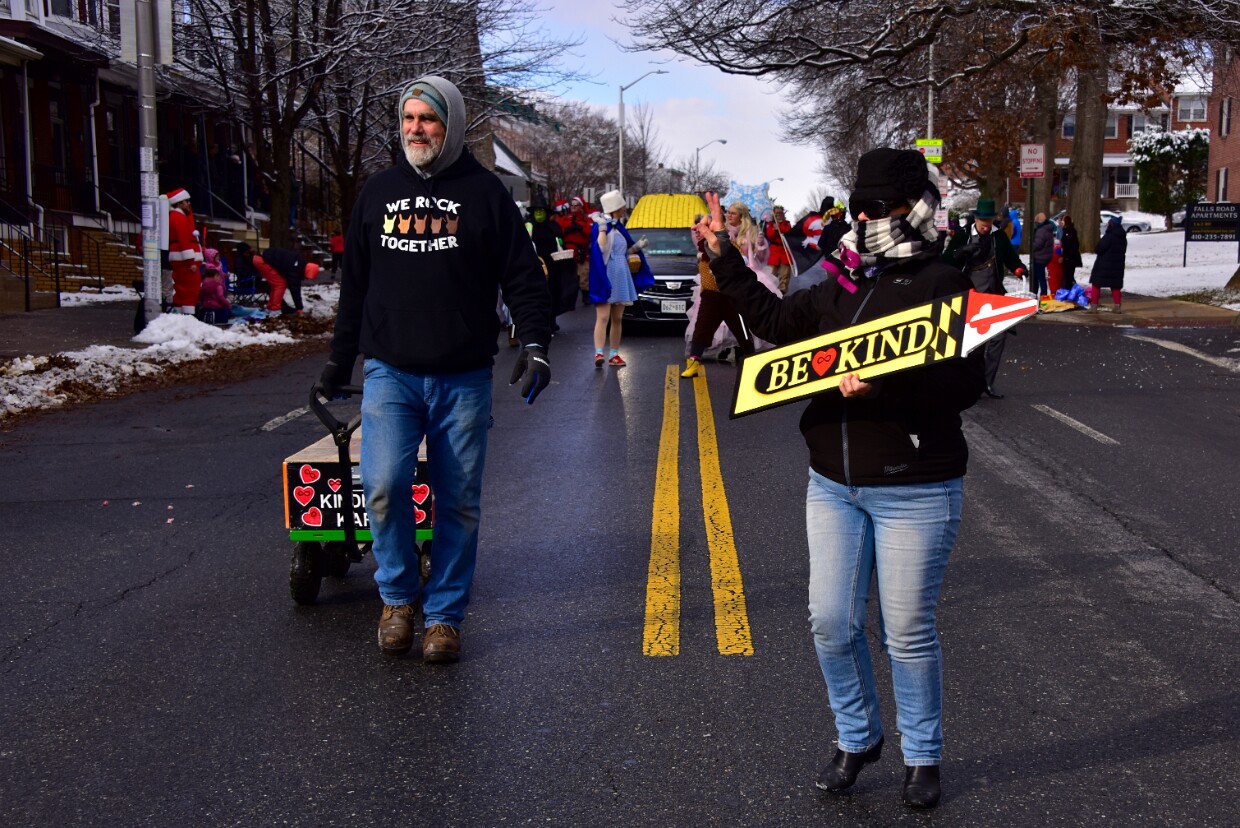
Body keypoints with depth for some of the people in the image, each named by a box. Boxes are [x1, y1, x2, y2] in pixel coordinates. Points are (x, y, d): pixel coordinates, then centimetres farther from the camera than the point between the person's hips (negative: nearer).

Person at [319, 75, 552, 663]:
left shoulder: (484, 191, 3)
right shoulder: (379, 191, 11)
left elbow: (523, 277, 2)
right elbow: (354, 283, 17)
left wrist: (535, 343, -11)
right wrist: (340, 360, 19)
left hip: (463, 379, -1)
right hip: (390, 374, 1)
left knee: (458, 501, 4)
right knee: (383, 486, -13)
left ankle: (444, 615, 19)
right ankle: (398, 597, 11)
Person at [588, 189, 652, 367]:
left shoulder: (619, 227, 16)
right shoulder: (601, 227, -9)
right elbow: (600, 249, -23)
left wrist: (636, 247, 9)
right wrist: (603, 227, -23)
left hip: (621, 277, 8)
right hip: (605, 278, -8)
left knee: (617, 318, 8)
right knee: (603, 317, -16)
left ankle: (614, 355, 13)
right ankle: (598, 353, -23)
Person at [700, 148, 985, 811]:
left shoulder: (941, 284, -11)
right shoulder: (843, 286, 11)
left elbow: (965, 383, -19)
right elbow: (775, 319, 22)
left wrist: (882, 387, -30)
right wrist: (724, 260, 19)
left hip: (914, 491, -6)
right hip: (833, 486, 6)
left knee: (907, 633, 4)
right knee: (831, 624, 8)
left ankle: (922, 755, 25)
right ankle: (857, 739, 30)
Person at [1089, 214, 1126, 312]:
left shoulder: (1109, 236, -18)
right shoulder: (1123, 238, 9)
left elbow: (1098, 249, -21)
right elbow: (1123, 250, 17)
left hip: (1104, 265, -7)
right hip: (1118, 265, 7)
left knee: (1096, 283, 2)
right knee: (1116, 285, 13)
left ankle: (1094, 305, -2)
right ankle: (1117, 306, 8)